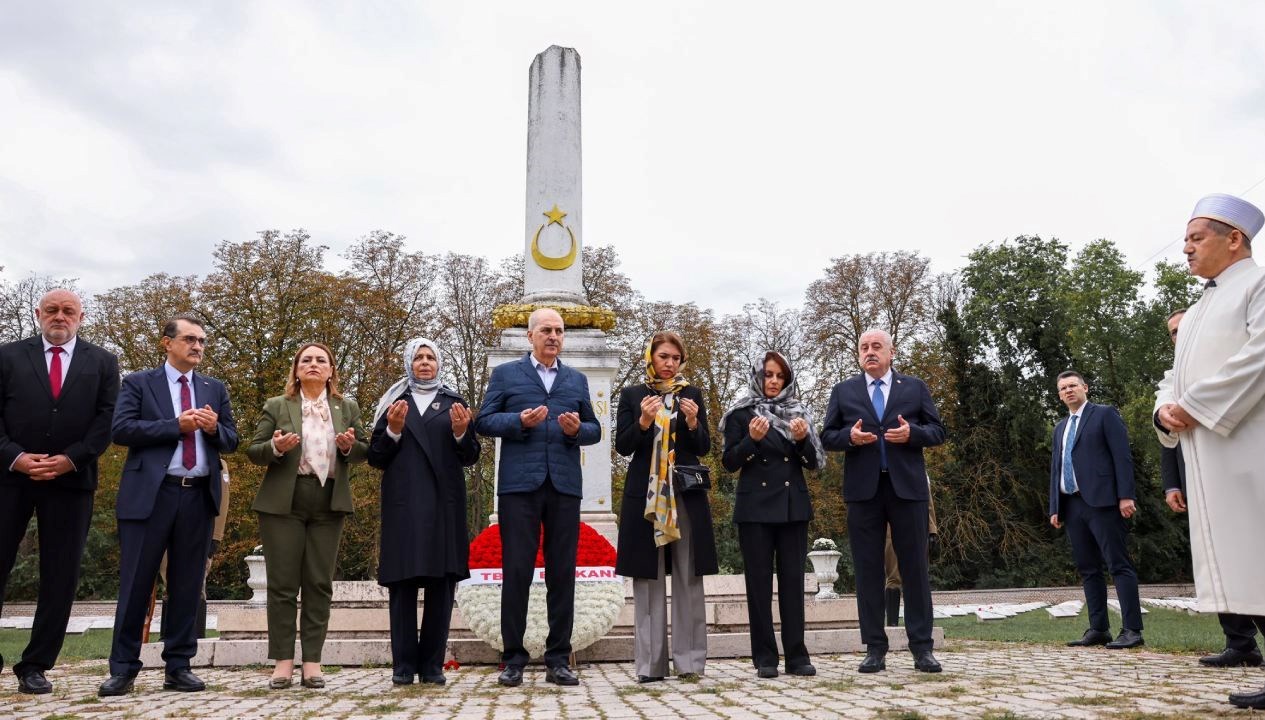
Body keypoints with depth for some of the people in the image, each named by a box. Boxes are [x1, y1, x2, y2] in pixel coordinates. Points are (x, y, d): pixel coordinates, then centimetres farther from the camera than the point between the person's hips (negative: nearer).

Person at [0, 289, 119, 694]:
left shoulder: (102, 363, 9)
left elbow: (108, 418, 1)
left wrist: (72, 458, -11)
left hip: (71, 480, 0)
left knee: (60, 577, 2)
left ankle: (35, 666, 13)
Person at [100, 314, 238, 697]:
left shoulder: (215, 389, 15)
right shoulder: (139, 382, 5)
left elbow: (231, 441, 13)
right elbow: (120, 429, -7)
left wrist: (214, 428, -9)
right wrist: (176, 425, -16)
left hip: (199, 496, 3)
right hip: (150, 494, -3)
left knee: (187, 585, 6)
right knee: (135, 583, 1)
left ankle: (178, 667, 14)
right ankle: (123, 669, 11)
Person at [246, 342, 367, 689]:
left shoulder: (348, 408, 12)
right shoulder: (276, 406, 6)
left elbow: (363, 451, 11)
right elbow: (253, 451, 4)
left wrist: (350, 446, -11)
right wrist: (276, 446, -17)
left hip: (329, 504, 2)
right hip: (283, 502, -1)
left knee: (319, 583, 2)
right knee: (282, 583, 0)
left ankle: (312, 661, 7)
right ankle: (283, 661, 7)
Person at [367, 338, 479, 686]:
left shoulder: (454, 403, 12)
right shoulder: (394, 402, 12)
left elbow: (470, 457, 8)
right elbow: (376, 458, 7)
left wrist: (461, 433, -11)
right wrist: (392, 430, -10)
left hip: (444, 504, 1)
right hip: (402, 504, 0)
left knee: (441, 584, 1)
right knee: (402, 582, 0)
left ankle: (432, 664, 8)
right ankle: (403, 665, 7)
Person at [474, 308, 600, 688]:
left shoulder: (578, 379, 19)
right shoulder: (505, 374, 10)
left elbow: (595, 429, 15)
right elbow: (483, 422, 3)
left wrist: (578, 429, -7)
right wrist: (519, 421, -13)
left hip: (565, 485, 3)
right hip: (519, 485, -2)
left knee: (562, 572, 4)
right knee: (517, 571, -1)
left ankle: (558, 660, 12)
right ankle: (514, 659, 9)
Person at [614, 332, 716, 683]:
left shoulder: (692, 394, 11)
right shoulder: (632, 395, 8)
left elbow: (704, 448, 8)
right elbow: (622, 446, 3)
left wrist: (693, 423, -11)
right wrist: (643, 422, -14)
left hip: (687, 494, 1)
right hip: (644, 495, -1)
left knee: (688, 578, 0)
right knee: (649, 578, 0)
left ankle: (690, 660, 6)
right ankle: (650, 663, 5)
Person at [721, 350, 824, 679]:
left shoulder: (797, 412, 11)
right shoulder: (741, 414, 2)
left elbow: (814, 463, 8)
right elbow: (729, 462, -2)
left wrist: (804, 439, -12)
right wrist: (752, 439, -18)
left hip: (793, 506, 3)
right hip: (755, 507, -2)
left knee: (793, 579, 3)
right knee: (759, 581, 0)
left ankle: (796, 655, 9)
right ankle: (765, 658, 6)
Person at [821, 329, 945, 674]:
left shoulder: (915, 388, 10)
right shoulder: (843, 391, 11)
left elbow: (938, 431, 8)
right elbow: (827, 436, 9)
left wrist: (912, 433, -12)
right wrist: (849, 436, -12)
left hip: (907, 486, 0)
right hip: (863, 489, 1)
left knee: (914, 567, 2)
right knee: (868, 569, 3)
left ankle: (921, 648, 10)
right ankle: (875, 649, 9)